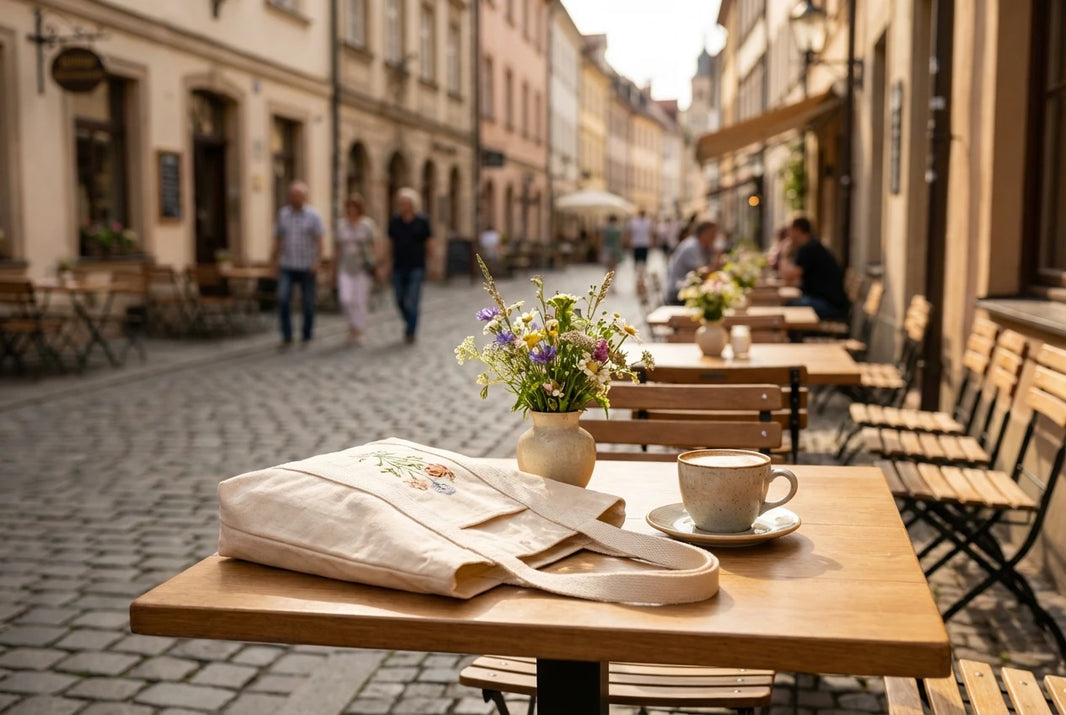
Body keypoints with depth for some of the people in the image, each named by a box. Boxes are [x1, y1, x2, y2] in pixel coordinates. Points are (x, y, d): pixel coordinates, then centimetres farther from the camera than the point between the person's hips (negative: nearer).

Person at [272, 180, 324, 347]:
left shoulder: (313, 216, -3)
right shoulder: (282, 214, 5)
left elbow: (319, 241, -5)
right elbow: (278, 238, 12)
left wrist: (317, 262, -15)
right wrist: (275, 260, 9)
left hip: (306, 267, -2)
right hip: (287, 266, 2)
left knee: (308, 302, 5)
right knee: (283, 299, -13)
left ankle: (307, 334, 22)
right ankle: (286, 336, -6)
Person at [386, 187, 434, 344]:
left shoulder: (422, 221, -4)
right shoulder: (394, 221, 3)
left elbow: (429, 243, 1)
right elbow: (390, 243, 10)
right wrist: (389, 263, 9)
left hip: (416, 268, -3)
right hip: (399, 268, 3)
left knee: (412, 301, -8)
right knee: (400, 301, 8)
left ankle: (411, 332, 3)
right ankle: (409, 322, 34)